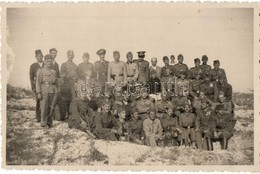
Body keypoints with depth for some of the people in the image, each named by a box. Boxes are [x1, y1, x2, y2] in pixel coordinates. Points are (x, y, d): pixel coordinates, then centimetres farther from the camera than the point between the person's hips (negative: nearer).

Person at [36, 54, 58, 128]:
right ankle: (43, 123, 6)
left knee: (51, 108, 4)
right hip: (44, 92, -4)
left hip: (52, 92, 4)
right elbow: (38, 82, -4)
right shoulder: (40, 71, 1)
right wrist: (38, 93, -12)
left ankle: (49, 122, 16)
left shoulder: (54, 72, 14)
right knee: (44, 108, -3)